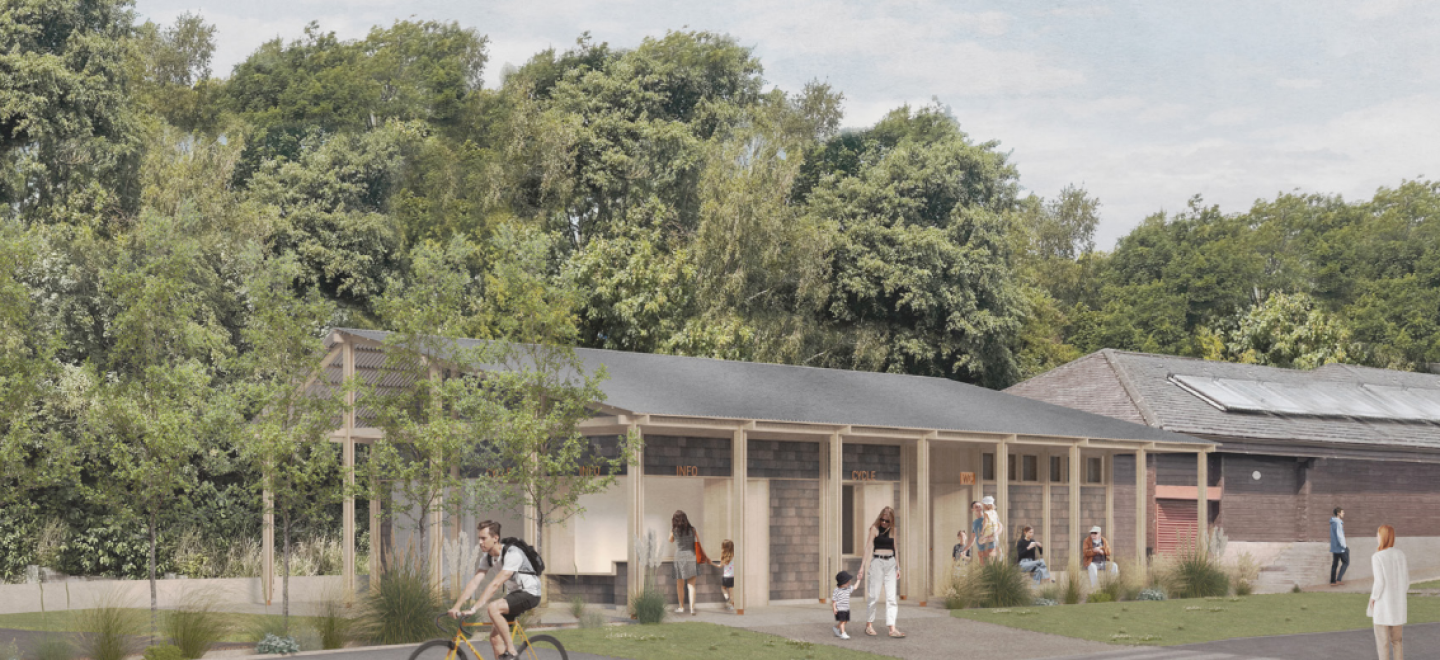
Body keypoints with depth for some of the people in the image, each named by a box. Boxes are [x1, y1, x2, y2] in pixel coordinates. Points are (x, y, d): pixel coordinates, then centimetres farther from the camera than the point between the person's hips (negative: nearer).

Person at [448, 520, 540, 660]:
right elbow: (474, 582, -6)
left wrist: (474, 608, -37)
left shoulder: (512, 554, -26)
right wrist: (456, 607, -17)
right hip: (513, 594, 9)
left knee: (492, 607, -30)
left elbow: (495, 584, -32)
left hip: (529, 593, -9)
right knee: (495, 637, -1)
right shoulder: (487, 557, -1)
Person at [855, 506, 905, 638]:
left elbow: (896, 549, 14)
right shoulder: (875, 529, -2)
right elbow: (868, 547, -5)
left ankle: (892, 628, -4)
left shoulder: (893, 530, 9)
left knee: (892, 596, -2)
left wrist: (898, 567, 9)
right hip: (877, 561, -4)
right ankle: (869, 625, 12)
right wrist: (862, 566, -10)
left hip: (891, 562, 4)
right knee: (874, 595, -1)